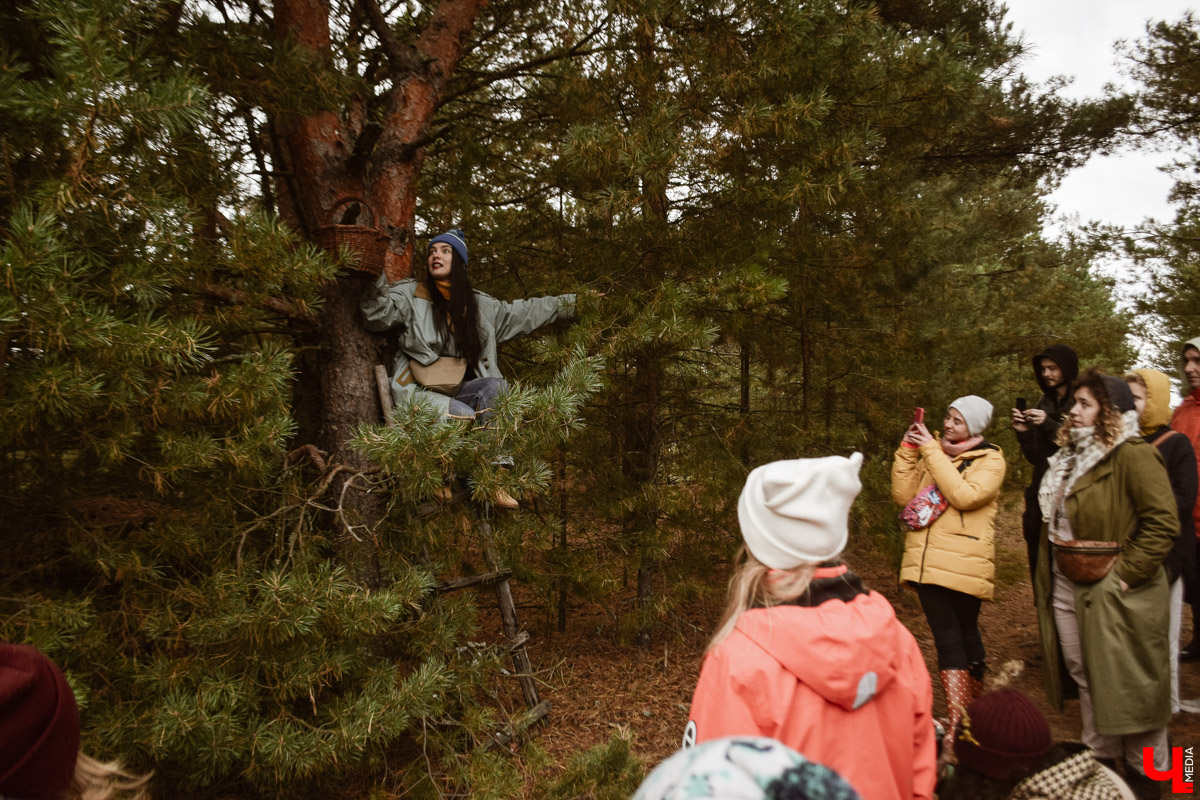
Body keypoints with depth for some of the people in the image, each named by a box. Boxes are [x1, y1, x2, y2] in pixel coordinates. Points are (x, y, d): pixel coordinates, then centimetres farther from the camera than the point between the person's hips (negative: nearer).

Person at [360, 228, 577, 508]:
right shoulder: (412, 295, 4)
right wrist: (384, 279, -25)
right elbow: (375, 317, -10)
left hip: (458, 391, 4)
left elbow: (526, 312, 22)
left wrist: (574, 303, 22)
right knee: (471, 419, -31)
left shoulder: (480, 305, 15)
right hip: (418, 392, -4)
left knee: (496, 385, -27)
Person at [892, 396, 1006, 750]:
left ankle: (968, 720, 13)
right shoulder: (931, 454, 14)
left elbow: (964, 495, -20)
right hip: (929, 562, 4)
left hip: (964, 565, -4)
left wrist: (931, 450, -18)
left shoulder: (990, 460, -1)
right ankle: (959, 724, 11)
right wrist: (908, 450, -4)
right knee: (947, 640, 5)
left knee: (966, 635, 5)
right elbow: (904, 495, 4)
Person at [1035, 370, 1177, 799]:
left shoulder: (1133, 455, -15)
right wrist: (1046, 578, 14)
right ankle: (1096, 760, 32)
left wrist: (1124, 576, -22)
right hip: (1065, 588, 8)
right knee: (1084, 677, 17)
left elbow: (1162, 524, -22)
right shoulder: (1070, 459, 12)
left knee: (1129, 685, 4)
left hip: (1114, 593, -8)